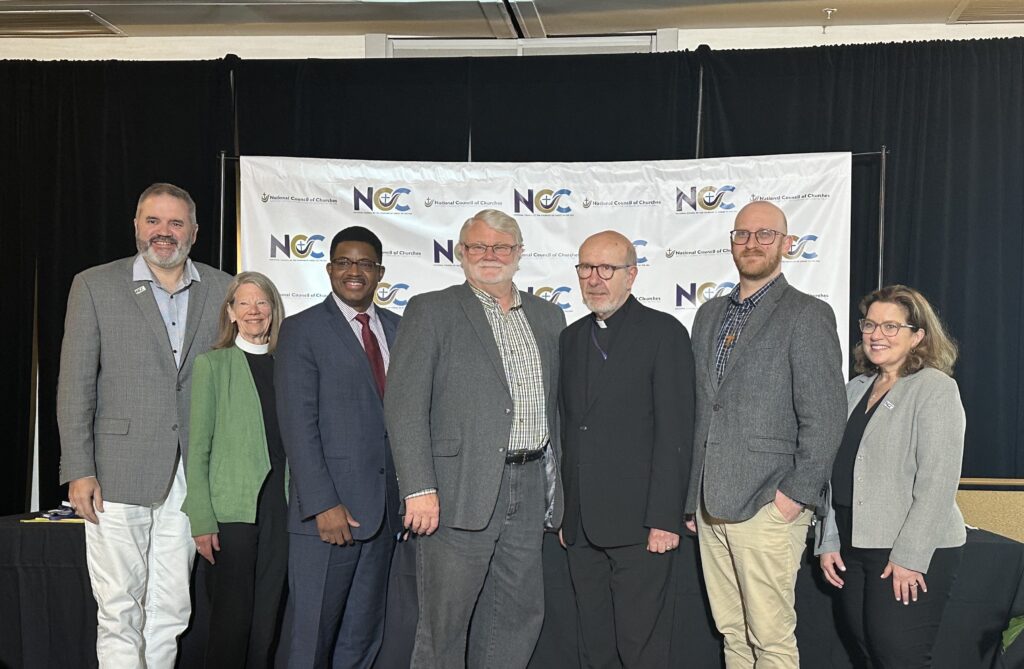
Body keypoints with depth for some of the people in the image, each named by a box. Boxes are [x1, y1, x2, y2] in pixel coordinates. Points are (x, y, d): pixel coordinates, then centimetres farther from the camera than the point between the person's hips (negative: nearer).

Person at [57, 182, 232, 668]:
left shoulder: (221, 290, 8)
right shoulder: (95, 286, 3)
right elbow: (75, 385, 0)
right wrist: (79, 471, -6)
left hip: (191, 476, 2)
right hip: (119, 474, -2)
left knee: (171, 611, 8)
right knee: (119, 611, 1)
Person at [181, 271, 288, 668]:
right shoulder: (211, 364, 2)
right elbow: (198, 447, -1)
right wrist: (201, 520, -8)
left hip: (280, 508, 3)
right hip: (232, 509, -3)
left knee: (266, 619, 7)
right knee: (232, 619, -2)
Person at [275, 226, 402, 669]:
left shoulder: (398, 329, 12)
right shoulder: (302, 330, -3)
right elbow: (298, 425, -10)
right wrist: (323, 504, -17)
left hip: (384, 509, 5)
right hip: (328, 512, -5)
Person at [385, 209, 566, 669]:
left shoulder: (547, 317, 15)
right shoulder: (431, 311, -1)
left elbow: (555, 406, 17)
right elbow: (404, 406, -7)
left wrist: (557, 488, 12)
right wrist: (419, 489, -15)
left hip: (529, 490, 5)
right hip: (461, 489, -5)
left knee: (520, 616, 12)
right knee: (444, 624, 2)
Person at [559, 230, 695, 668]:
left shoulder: (664, 333, -5)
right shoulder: (571, 338, 15)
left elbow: (675, 433, -10)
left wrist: (665, 519, -15)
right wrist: (563, 513, 12)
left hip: (638, 524, -6)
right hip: (581, 526, 6)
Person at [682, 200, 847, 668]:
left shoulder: (807, 315, -4)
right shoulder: (709, 315, 16)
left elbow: (824, 418, -9)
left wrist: (797, 495, -13)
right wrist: (693, 498, 15)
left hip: (767, 506, -6)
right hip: (711, 506, 6)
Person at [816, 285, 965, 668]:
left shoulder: (935, 388, -7)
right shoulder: (856, 389, 14)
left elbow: (938, 480, -15)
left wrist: (910, 556, -18)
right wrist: (828, 543, 9)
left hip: (914, 554, -7)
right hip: (853, 549, 7)